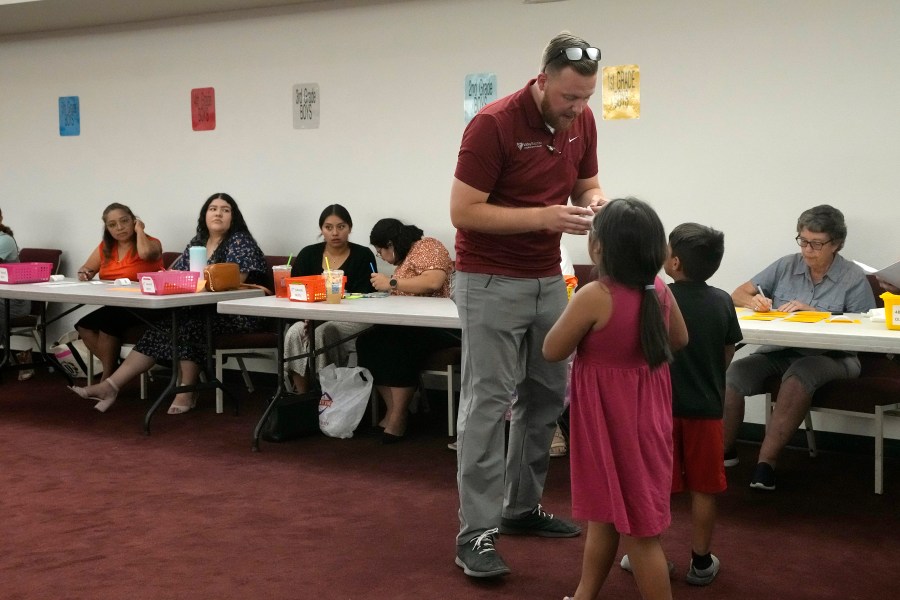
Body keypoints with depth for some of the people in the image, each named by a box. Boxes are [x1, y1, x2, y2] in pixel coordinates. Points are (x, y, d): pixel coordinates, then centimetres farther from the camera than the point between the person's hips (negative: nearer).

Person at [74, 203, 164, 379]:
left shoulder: (151, 243, -5)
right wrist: (84, 272, -9)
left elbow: (145, 253, -29)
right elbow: (86, 269, 17)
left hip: (144, 307, -7)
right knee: (84, 326, -13)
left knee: (107, 320, -27)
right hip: (113, 308, 7)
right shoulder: (105, 247, 14)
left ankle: (108, 377, -13)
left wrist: (139, 229, -11)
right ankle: (112, 368, -6)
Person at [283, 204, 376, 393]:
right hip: (313, 317, 3)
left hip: (353, 320, -3)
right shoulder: (308, 254, 10)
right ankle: (301, 396, -21)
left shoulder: (363, 256, 1)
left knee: (323, 332, -32)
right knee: (295, 332, -27)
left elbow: (364, 298, -8)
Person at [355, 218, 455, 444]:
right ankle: (391, 410, -15)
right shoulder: (405, 257, 22)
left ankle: (398, 419, -25)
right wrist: (384, 286, 4)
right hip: (409, 324, 9)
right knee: (367, 343, -13)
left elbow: (433, 281, -24)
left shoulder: (427, 247, -6)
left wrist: (391, 283, -17)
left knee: (398, 344, -34)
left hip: (436, 324, -9)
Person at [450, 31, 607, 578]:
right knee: (488, 403, -6)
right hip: (491, 282, -7)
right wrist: (543, 216, -28)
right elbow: (463, 211, -20)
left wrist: (596, 201, -11)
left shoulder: (582, 121, 1)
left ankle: (523, 507, 28)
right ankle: (476, 532, 0)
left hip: (549, 279, 7)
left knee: (548, 397, 13)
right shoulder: (492, 124, -20)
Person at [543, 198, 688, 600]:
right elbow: (679, 340, 14)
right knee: (603, 511, 21)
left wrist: (574, 313, 0)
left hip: (609, 416, -7)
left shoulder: (593, 296, -23)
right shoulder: (660, 291, -3)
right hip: (644, 411, 7)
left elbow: (552, 351, -13)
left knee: (636, 528, 2)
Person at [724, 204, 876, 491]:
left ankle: (766, 461, -33)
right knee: (734, 373, -26)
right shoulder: (786, 266, 11)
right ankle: (723, 450, -6)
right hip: (779, 352, 3)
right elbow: (738, 294, 14)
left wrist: (815, 313, -15)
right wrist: (753, 300, -11)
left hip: (830, 357, -3)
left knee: (800, 373, -38)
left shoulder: (854, 278, 2)